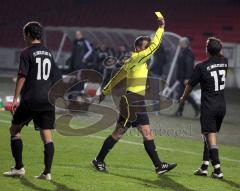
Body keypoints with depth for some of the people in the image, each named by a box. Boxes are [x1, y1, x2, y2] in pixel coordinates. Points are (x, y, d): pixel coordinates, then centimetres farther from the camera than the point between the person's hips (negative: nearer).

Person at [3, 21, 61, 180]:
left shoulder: (27, 53, -4)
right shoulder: (49, 53, 14)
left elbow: (22, 76, -11)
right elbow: (56, 78, 17)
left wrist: (15, 98, -11)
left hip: (30, 100, -5)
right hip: (47, 100, 5)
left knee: (15, 129, 10)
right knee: (47, 134, 3)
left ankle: (19, 167, 7)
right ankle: (47, 172, -3)